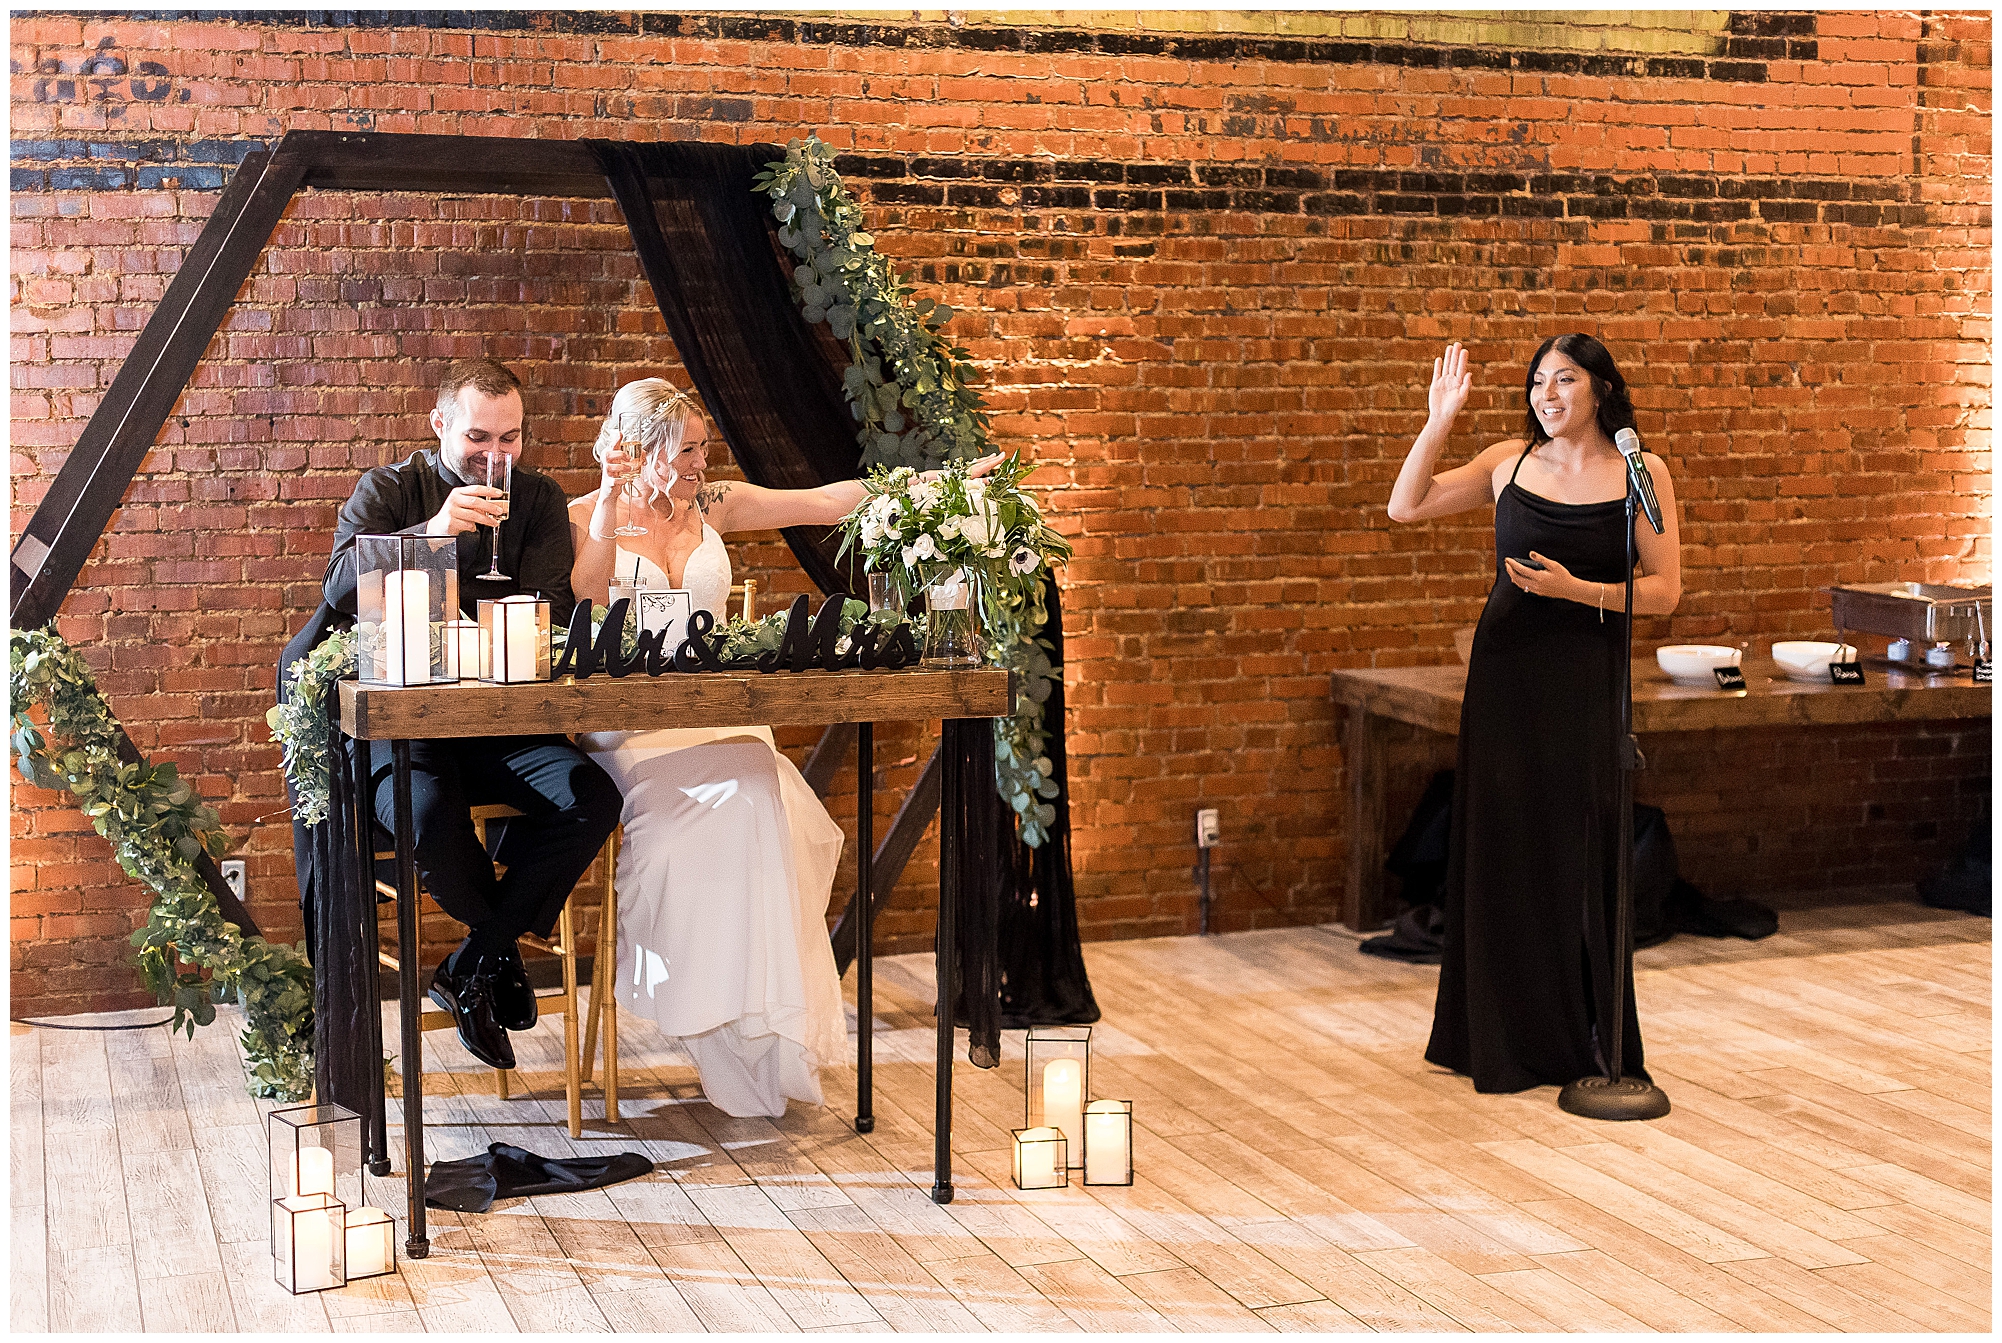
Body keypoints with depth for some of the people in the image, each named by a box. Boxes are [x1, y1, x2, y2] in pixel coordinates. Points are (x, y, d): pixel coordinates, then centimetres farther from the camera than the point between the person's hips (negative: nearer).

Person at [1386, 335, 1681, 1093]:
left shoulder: (1640, 472, -2)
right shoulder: (1510, 462, 5)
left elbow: (1665, 592, -5)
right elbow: (1405, 507, 6)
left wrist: (1576, 589, -18)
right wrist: (1439, 423, -3)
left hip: (1588, 683, -3)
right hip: (1506, 673, 3)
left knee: (1580, 857, 0)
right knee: (1502, 851, 8)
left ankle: (1589, 1047, 13)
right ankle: (1505, 1041, 20)